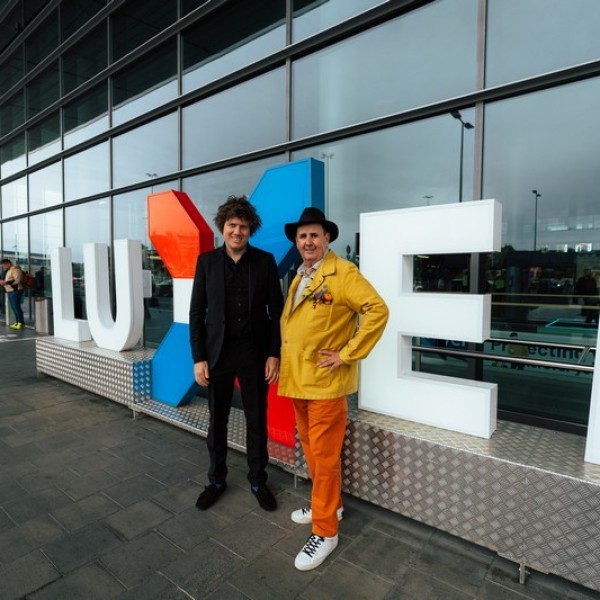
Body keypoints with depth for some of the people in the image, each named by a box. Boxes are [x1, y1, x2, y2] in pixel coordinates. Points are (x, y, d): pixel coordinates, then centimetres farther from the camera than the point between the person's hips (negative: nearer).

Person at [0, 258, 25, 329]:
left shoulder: (15, 270, -12)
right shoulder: (8, 271, 19)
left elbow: (17, 280, -23)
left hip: (15, 291, -10)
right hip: (10, 291, 10)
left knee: (16, 307, -10)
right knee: (14, 307, 11)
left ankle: (21, 323, -7)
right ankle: (17, 322, 16)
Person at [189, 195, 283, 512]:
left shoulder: (265, 261, -2)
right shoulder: (206, 261, 0)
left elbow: (276, 310, -1)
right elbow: (197, 313, 0)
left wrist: (274, 354, -5)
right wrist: (198, 357, -4)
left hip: (254, 353, 0)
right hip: (218, 352, 1)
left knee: (256, 421, 12)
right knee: (217, 421, 14)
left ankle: (258, 481, 32)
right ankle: (216, 480, 35)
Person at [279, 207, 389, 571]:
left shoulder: (343, 273, -12)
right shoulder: (299, 277, 13)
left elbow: (378, 310, -20)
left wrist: (348, 354, -19)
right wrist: (284, 356, 11)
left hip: (325, 381, -8)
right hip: (296, 378, 8)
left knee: (324, 455, 2)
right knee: (310, 450, 19)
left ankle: (325, 531, 19)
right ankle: (330, 504, 39)